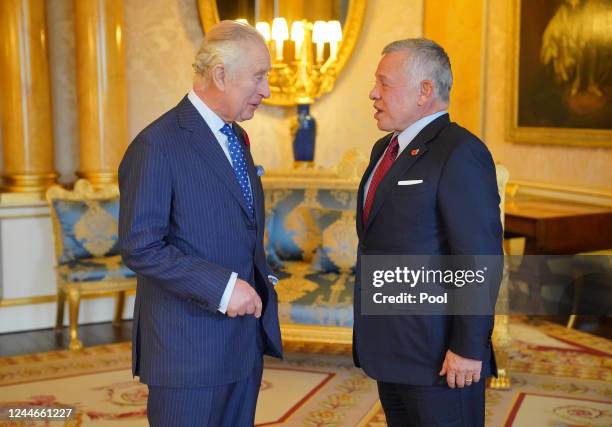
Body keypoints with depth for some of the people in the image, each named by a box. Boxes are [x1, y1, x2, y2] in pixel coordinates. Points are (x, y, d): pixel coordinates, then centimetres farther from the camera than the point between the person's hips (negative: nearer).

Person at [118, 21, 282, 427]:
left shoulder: (236, 137, 13)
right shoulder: (157, 145, -14)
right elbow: (140, 247, -18)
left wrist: (263, 279, 7)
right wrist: (221, 287, -23)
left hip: (246, 335, 8)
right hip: (189, 346, -8)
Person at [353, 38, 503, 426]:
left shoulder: (460, 153, -16)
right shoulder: (385, 149, 12)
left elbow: (480, 260, -19)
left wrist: (469, 349, -19)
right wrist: (370, 330, 17)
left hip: (440, 356, -8)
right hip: (390, 350, 8)